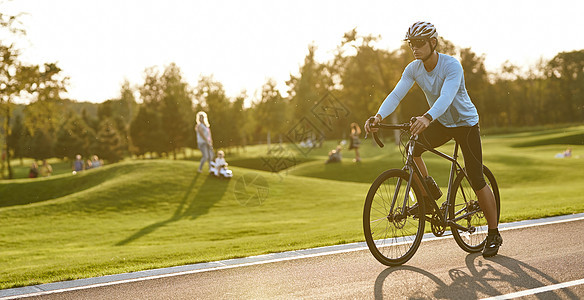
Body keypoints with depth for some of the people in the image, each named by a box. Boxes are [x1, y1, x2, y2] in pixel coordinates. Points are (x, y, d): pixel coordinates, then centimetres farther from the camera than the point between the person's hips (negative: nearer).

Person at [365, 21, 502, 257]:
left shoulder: (451, 66, -28)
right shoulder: (414, 69, -10)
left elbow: (446, 97, -43)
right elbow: (396, 94, -20)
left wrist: (427, 118, -62)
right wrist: (378, 116, -39)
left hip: (465, 123, -5)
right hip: (441, 123, 5)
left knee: (477, 181, -5)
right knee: (412, 149, -21)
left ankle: (494, 235, 9)